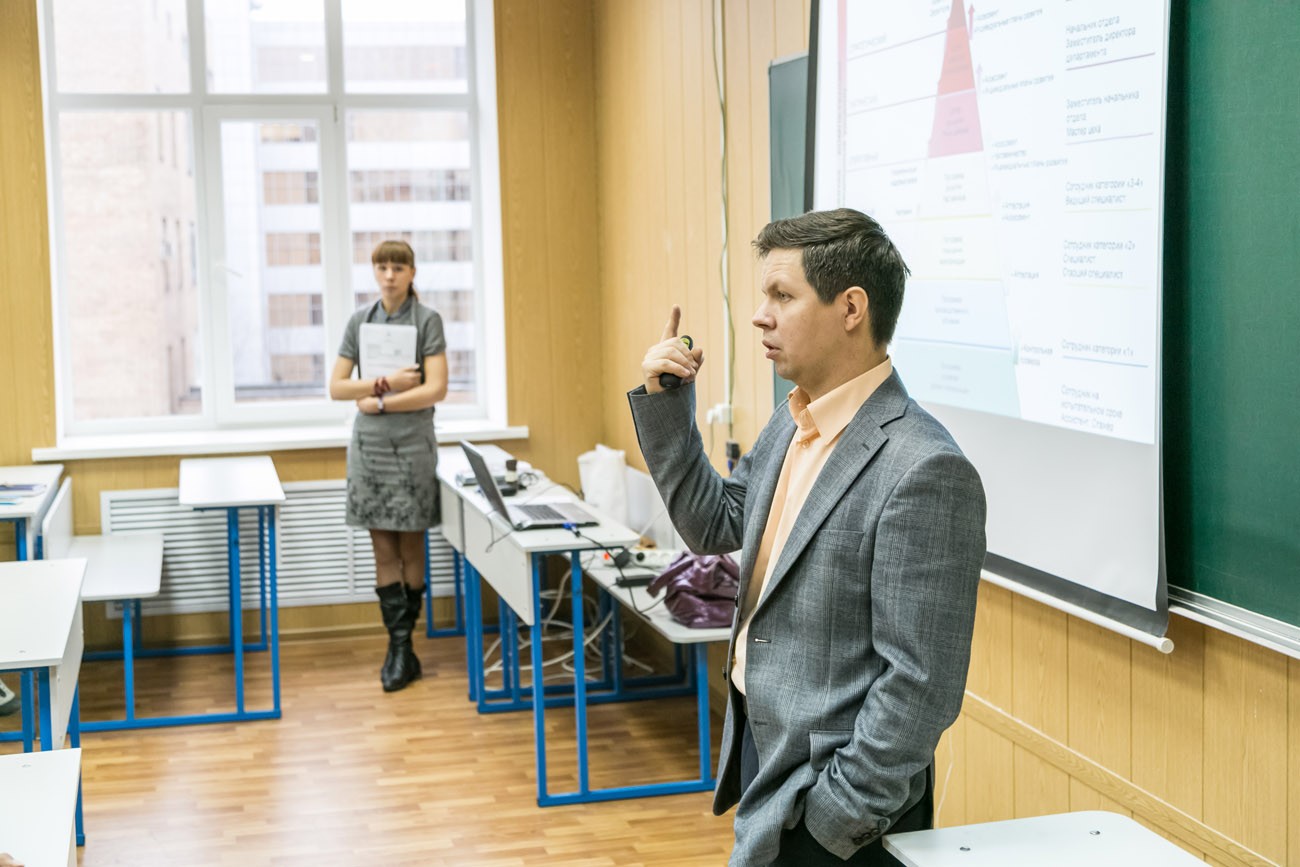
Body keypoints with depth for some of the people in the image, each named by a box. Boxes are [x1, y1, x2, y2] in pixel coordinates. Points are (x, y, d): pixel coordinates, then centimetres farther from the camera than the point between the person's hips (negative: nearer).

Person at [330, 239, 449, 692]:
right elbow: (337, 387, 3)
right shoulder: (360, 320, 7)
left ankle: (400, 645, 14)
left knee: (410, 548, 4)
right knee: (384, 549, 2)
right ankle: (401, 649, 6)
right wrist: (385, 382, -10)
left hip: (412, 444, -3)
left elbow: (436, 388, -11)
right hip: (369, 444, 3)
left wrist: (380, 402, -10)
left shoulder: (427, 320, -2)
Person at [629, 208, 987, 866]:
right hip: (762, 758, 8)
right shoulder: (792, 424, 5)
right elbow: (715, 526, 18)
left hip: (828, 799, -8)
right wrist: (665, 405, 7)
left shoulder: (923, 472, -23)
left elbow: (921, 685, -23)